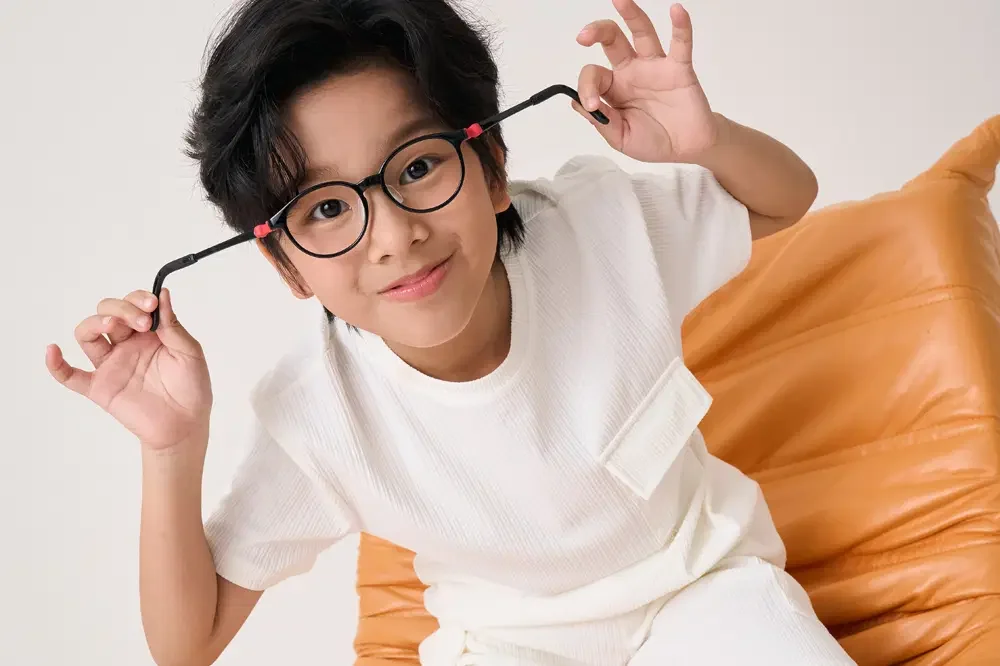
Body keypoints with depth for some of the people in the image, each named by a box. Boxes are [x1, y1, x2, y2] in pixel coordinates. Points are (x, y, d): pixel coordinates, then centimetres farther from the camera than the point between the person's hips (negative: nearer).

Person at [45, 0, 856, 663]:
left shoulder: (602, 224, -21)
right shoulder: (312, 415, -22)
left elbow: (789, 198, -1)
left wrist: (703, 139, -25)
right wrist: (173, 449, -29)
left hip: (702, 579, 0)